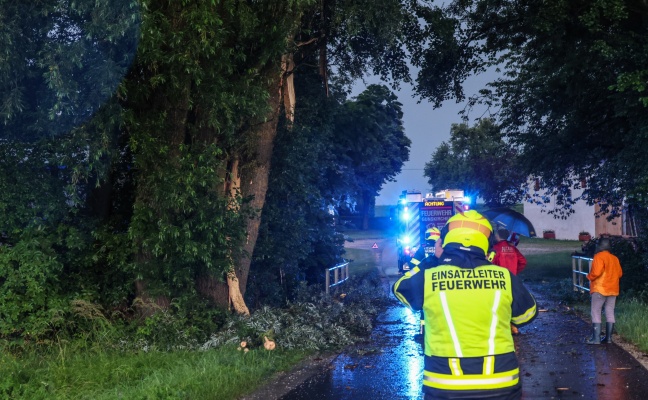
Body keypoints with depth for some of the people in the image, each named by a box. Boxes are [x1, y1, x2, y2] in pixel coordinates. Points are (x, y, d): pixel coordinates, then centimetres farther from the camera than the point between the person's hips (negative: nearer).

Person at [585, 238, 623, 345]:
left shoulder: (599, 256, -12)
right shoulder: (615, 258, 11)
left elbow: (596, 272, -23)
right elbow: (620, 273, 14)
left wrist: (589, 277, -5)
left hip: (600, 289, -7)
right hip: (613, 289, 7)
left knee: (596, 313, -3)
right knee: (610, 313, 9)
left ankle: (596, 338, -7)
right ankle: (608, 337, 10)